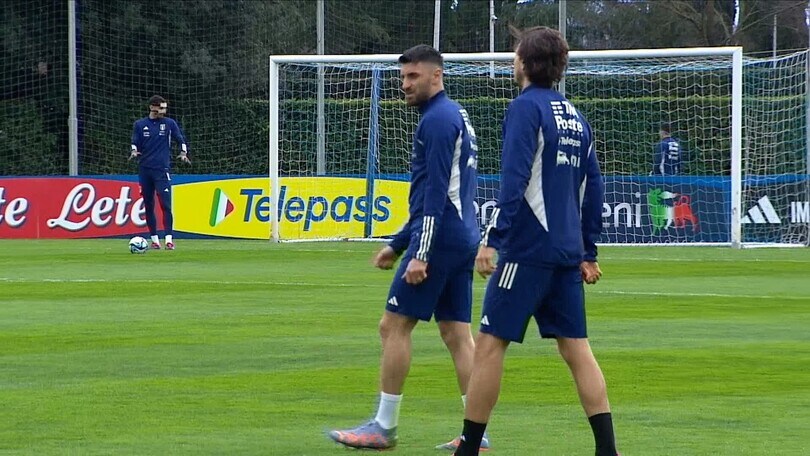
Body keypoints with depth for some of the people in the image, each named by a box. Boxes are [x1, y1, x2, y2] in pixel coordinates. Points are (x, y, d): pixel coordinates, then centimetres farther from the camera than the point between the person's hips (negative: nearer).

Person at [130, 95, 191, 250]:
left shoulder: (169, 123, 5)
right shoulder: (139, 125, 8)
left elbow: (181, 140, 6)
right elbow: (135, 143, 7)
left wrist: (183, 153, -12)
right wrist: (134, 152, -15)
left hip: (162, 169, -2)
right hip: (144, 170, 2)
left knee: (166, 204, -14)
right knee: (148, 206, 6)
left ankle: (168, 239, -14)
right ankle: (154, 239, 15)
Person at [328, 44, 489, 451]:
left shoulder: (437, 120, -12)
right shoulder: (455, 116, 20)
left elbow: (435, 193, -19)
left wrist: (421, 253, -22)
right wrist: (398, 244, 27)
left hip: (439, 240, -10)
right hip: (462, 240, 10)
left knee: (394, 326, -3)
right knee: (457, 333, 7)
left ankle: (384, 427, 0)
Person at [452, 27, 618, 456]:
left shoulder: (526, 107, -8)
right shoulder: (575, 116, 16)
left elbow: (514, 179, -18)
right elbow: (592, 187, 18)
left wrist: (492, 239, -19)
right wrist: (587, 253, 21)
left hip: (528, 248, -7)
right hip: (567, 252, 8)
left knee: (490, 343, -2)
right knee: (576, 348, 7)